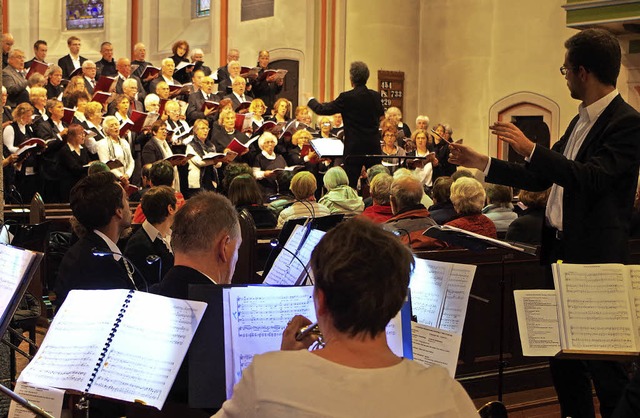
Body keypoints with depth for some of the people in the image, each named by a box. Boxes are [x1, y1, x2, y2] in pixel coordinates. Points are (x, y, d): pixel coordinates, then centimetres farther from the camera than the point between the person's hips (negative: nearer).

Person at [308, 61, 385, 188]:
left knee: (350, 186, 1)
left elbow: (322, 109, -3)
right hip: (374, 148, 4)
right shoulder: (375, 96, 2)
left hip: (354, 149, -4)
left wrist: (311, 100, 15)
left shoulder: (347, 97, -13)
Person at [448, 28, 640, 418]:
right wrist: (481, 162, 18)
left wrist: (531, 148, -29)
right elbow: (542, 178, 19)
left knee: (602, 361, -1)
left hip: (593, 257, -9)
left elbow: (591, 178, -27)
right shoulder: (582, 120, 14)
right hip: (560, 250, 9)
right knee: (562, 353, 16)